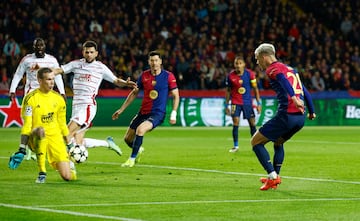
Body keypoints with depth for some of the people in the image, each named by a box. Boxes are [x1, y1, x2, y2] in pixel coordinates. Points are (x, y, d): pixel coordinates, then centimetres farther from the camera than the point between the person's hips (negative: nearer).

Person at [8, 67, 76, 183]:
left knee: (68, 176, -8)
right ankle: (42, 173, -28)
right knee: (41, 130, -42)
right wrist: (21, 150, -18)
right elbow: (27, 125, -12)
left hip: (55, 137, 4)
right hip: (36, 138, -4)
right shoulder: (30, 98, -9)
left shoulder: (58, 99, 4)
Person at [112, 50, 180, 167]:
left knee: (140, 130, -31)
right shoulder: (144, 75, 3)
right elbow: (134, 93, 14)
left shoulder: (168, 76, -7)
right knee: (128, 139, 8)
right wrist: (121, 109, 12)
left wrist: (173, 114, -11)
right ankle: (139, 150, 43)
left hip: (158, 113, -5)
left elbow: (176, 96, -1)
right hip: (143, 112, 5)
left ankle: (132, 159, -16)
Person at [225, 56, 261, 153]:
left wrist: (259, 103, -4)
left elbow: (255, 88, 0)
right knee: (235, 124, -9)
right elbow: (228, 91, 6)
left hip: (248, 102, 0)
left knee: (252, 124, 1)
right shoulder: (230, 76, -5)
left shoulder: (250, 74, -7)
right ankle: (236, 146, 0)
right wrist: (226, 105, 6)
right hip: (235, 102, 0)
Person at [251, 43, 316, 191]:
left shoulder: (273, 69, -1)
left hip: (286, 116, -8)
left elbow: (283, 80, -22)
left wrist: (293, 97, -38)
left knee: (256, 142, 5)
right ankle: (275, 176, 28)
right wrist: (311, 112, 33)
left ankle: (272, 176, -4)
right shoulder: (290, 69, 24)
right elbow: (305, 91, 26)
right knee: (278, 142, 32)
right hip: (300, 118, 8)